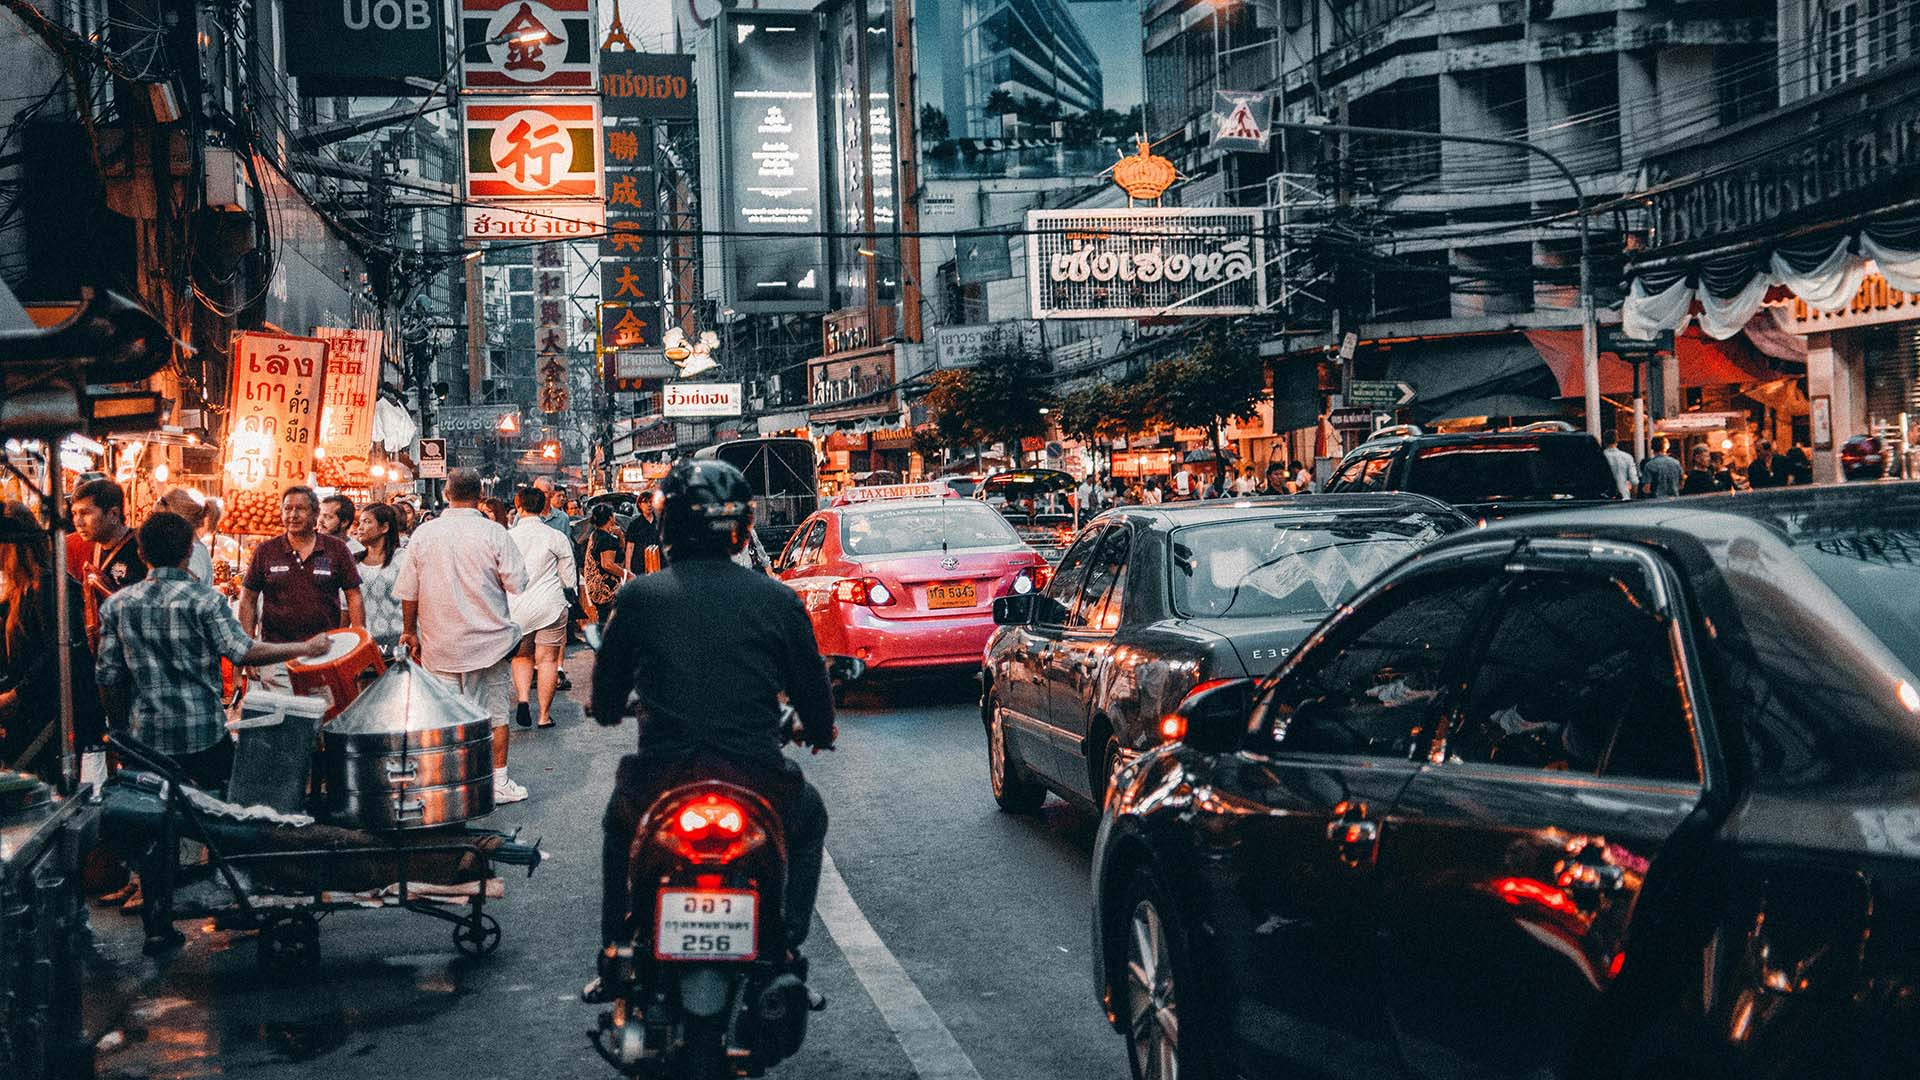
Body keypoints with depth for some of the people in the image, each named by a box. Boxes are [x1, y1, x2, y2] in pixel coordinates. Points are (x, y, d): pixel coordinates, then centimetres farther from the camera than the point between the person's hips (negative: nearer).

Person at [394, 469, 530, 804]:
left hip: (439, 644, 2)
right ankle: (499, 783, 13)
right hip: (489, 640, -1)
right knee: (494, 714, 9)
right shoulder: (494, 534, -9)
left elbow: (408, 592, 3)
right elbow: (517, 583, -9)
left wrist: (410, 632, 14)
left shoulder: (423, 534, -2)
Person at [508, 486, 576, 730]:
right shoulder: (556, 538, -4)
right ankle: (544, 714, 9)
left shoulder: (506, 537, -3)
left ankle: (522, 699, -5)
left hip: (516, 608, 1)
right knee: (548, 659, 6)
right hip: (550, 605, -1)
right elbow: (569, 580, 1)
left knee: (522, 657, 17)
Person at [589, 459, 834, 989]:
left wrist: (607, 709, 35)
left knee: (619, 827, 36)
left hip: (658, 786, 1)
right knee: (809, 819, 33)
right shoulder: (779, 599, -1)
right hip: (757, 782, 0)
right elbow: (813, 689, 7)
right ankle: (786, 950, 24)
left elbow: (605, 704, 10)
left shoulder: (638, 596, -1)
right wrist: (819, 733, 31)